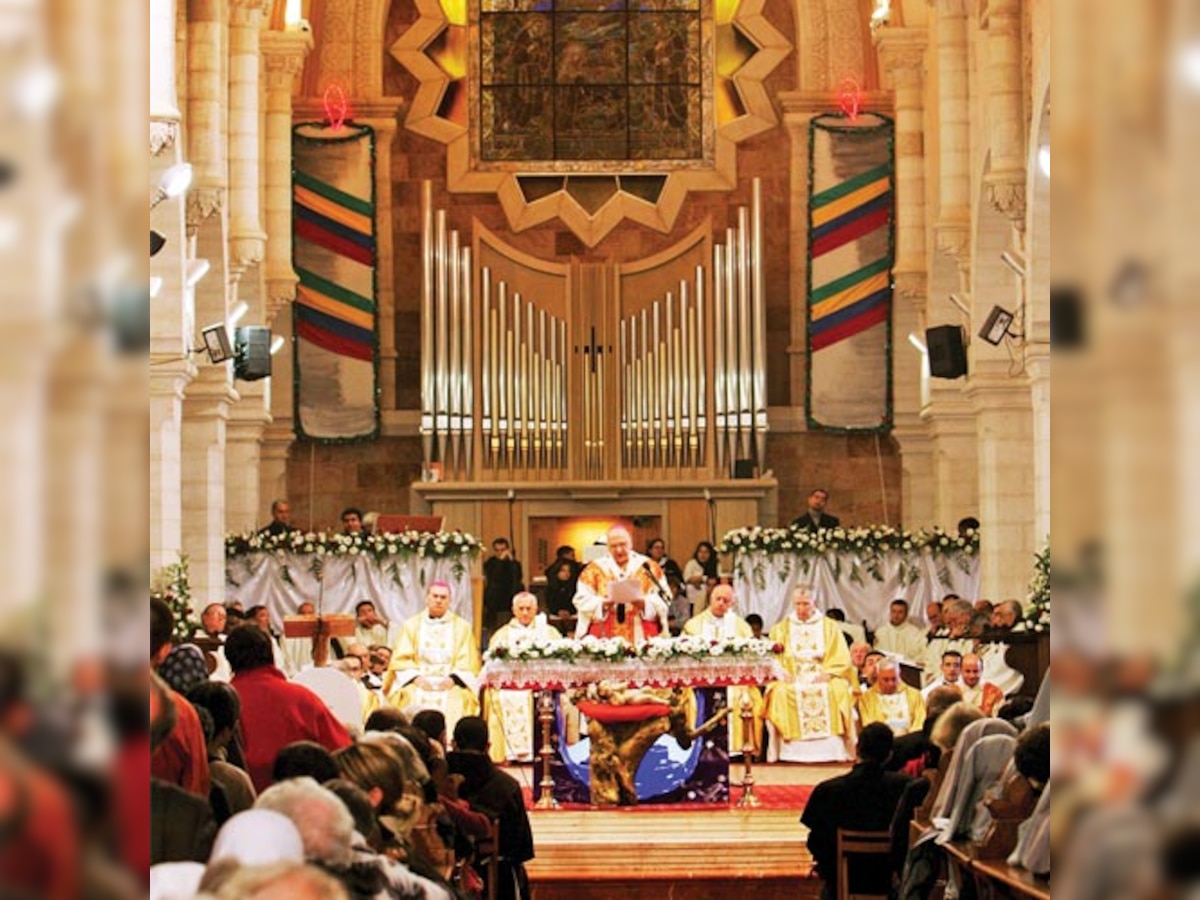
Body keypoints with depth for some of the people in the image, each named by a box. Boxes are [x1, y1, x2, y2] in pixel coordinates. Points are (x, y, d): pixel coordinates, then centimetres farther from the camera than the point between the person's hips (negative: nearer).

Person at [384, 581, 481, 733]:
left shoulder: (462, 627, 14)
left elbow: (469, 661, 6)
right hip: (417, 687, 0)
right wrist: (416, 677, -9)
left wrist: (453, 678, -10)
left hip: (450, 688, 0)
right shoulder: (411, 625, 15)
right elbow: (401, 659, 8)